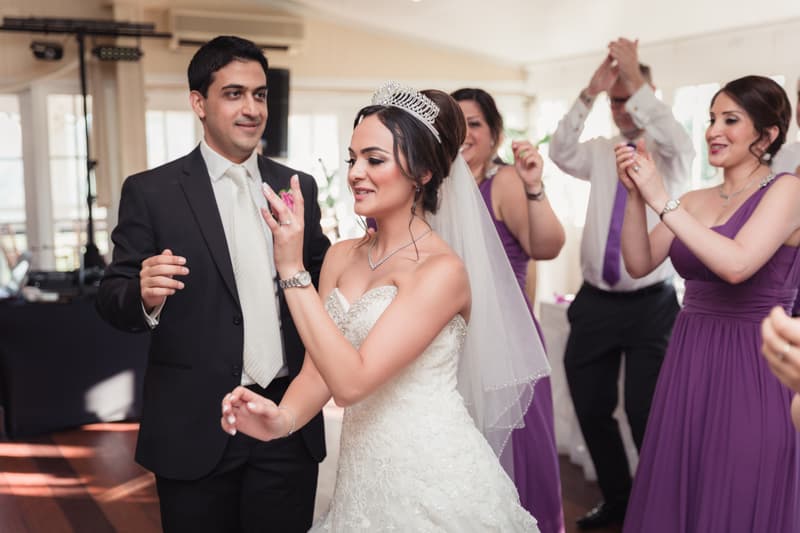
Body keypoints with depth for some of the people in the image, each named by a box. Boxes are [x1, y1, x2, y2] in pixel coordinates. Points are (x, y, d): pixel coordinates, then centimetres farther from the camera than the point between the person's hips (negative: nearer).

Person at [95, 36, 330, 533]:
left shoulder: (298, 187, 6)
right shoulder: (151, 191, -4)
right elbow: (112, 300, -4)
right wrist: (144, 295, -26)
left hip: (290, 422, 3)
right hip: (196, 427, -2)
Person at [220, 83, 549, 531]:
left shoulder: (443, 270, -18)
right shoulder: (342, 256, 3)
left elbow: (351, 381, -23)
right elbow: (320, 369, 1)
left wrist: (292, 270, -24)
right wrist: (283, 418, -19)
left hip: (435, 480, -6)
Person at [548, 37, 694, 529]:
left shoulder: (667, 157, -2)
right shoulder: (600, 152, 9)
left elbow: (680, 143, -25)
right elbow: (561, 152, -8)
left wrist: (635, 77, -25)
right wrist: (590, 91, -16)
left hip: (651, 304, -4)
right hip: (595, 303, 4)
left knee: (645, 411, -3)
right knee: (591, 408, 11)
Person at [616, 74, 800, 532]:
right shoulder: (696, 201, 10)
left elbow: (736, 265, -24)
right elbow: (640, 263, 3)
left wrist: (663, 200, -20)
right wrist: (636, 195, -8)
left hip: (750, 369, -6)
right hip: (689, 362, 6)